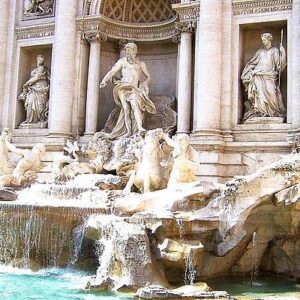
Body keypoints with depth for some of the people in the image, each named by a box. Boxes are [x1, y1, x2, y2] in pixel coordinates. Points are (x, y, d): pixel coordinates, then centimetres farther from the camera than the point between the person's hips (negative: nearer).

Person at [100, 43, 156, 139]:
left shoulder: (141, 64, 17)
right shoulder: (122, 61, 13)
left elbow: (148, 77, 21)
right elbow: (112, 72, 4)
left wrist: (145, 83, 0)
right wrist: (104, 80, -13)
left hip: (134, 88, 0)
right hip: (123, 88, 1)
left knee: (135, 105, -25)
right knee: (126, 109, -12)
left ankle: (140, 128, -36)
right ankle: (128, 131, -12)